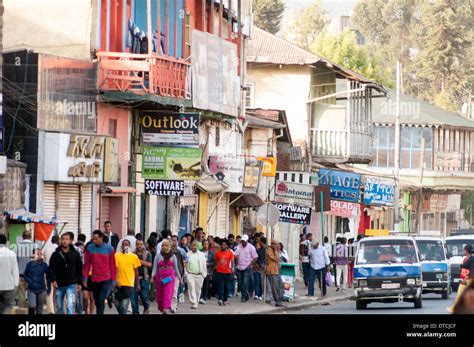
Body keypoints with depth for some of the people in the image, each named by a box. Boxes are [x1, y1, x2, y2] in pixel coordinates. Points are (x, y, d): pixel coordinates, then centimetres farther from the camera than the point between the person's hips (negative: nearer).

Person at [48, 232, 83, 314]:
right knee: (59, 306, 12)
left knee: (70, 306, -15)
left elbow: (79, 269, 8)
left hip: (71, 284, -2)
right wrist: (53, 280, -14)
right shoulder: (56, 254, 1)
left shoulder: (75, 254, 3)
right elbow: (51, 268, -1)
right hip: (59, 285, 2)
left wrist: (79, 282, 6)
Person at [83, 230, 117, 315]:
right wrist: (85, 278, 2)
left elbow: (113, 265, 2)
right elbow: (87, 264, 6)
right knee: (97, 301, 10)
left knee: (101, 300, -14)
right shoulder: (90, 248, 2)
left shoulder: (109, 249, -2)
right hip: (94, 279, 3)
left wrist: (113, 280, 1)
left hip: (106, 280, -3)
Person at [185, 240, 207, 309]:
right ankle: (193, 304, -17)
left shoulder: (202, 255, 9)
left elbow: (204, 265, 10)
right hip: (190, 275, -2)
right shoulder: (187, 254, 6)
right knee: (192, 289, -12)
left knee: (198, 290, 7)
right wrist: (185, 274, -2)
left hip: (199, 275, 2)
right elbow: (185, 265, 6)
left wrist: (204, 274, 5)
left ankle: (196, 303, 20)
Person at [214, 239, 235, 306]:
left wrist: (233, 268, -27)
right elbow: (215, 261, 15)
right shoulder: (218, 253, 3)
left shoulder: (230, 253, -1)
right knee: (220, 286, -11)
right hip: (219, 272, 0)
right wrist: (215, 267, 19)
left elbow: (232, 261, -11)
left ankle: (225, 300, 17)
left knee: (226, 287, 7)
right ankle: (220, 299, -19)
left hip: (227, 272, 0)